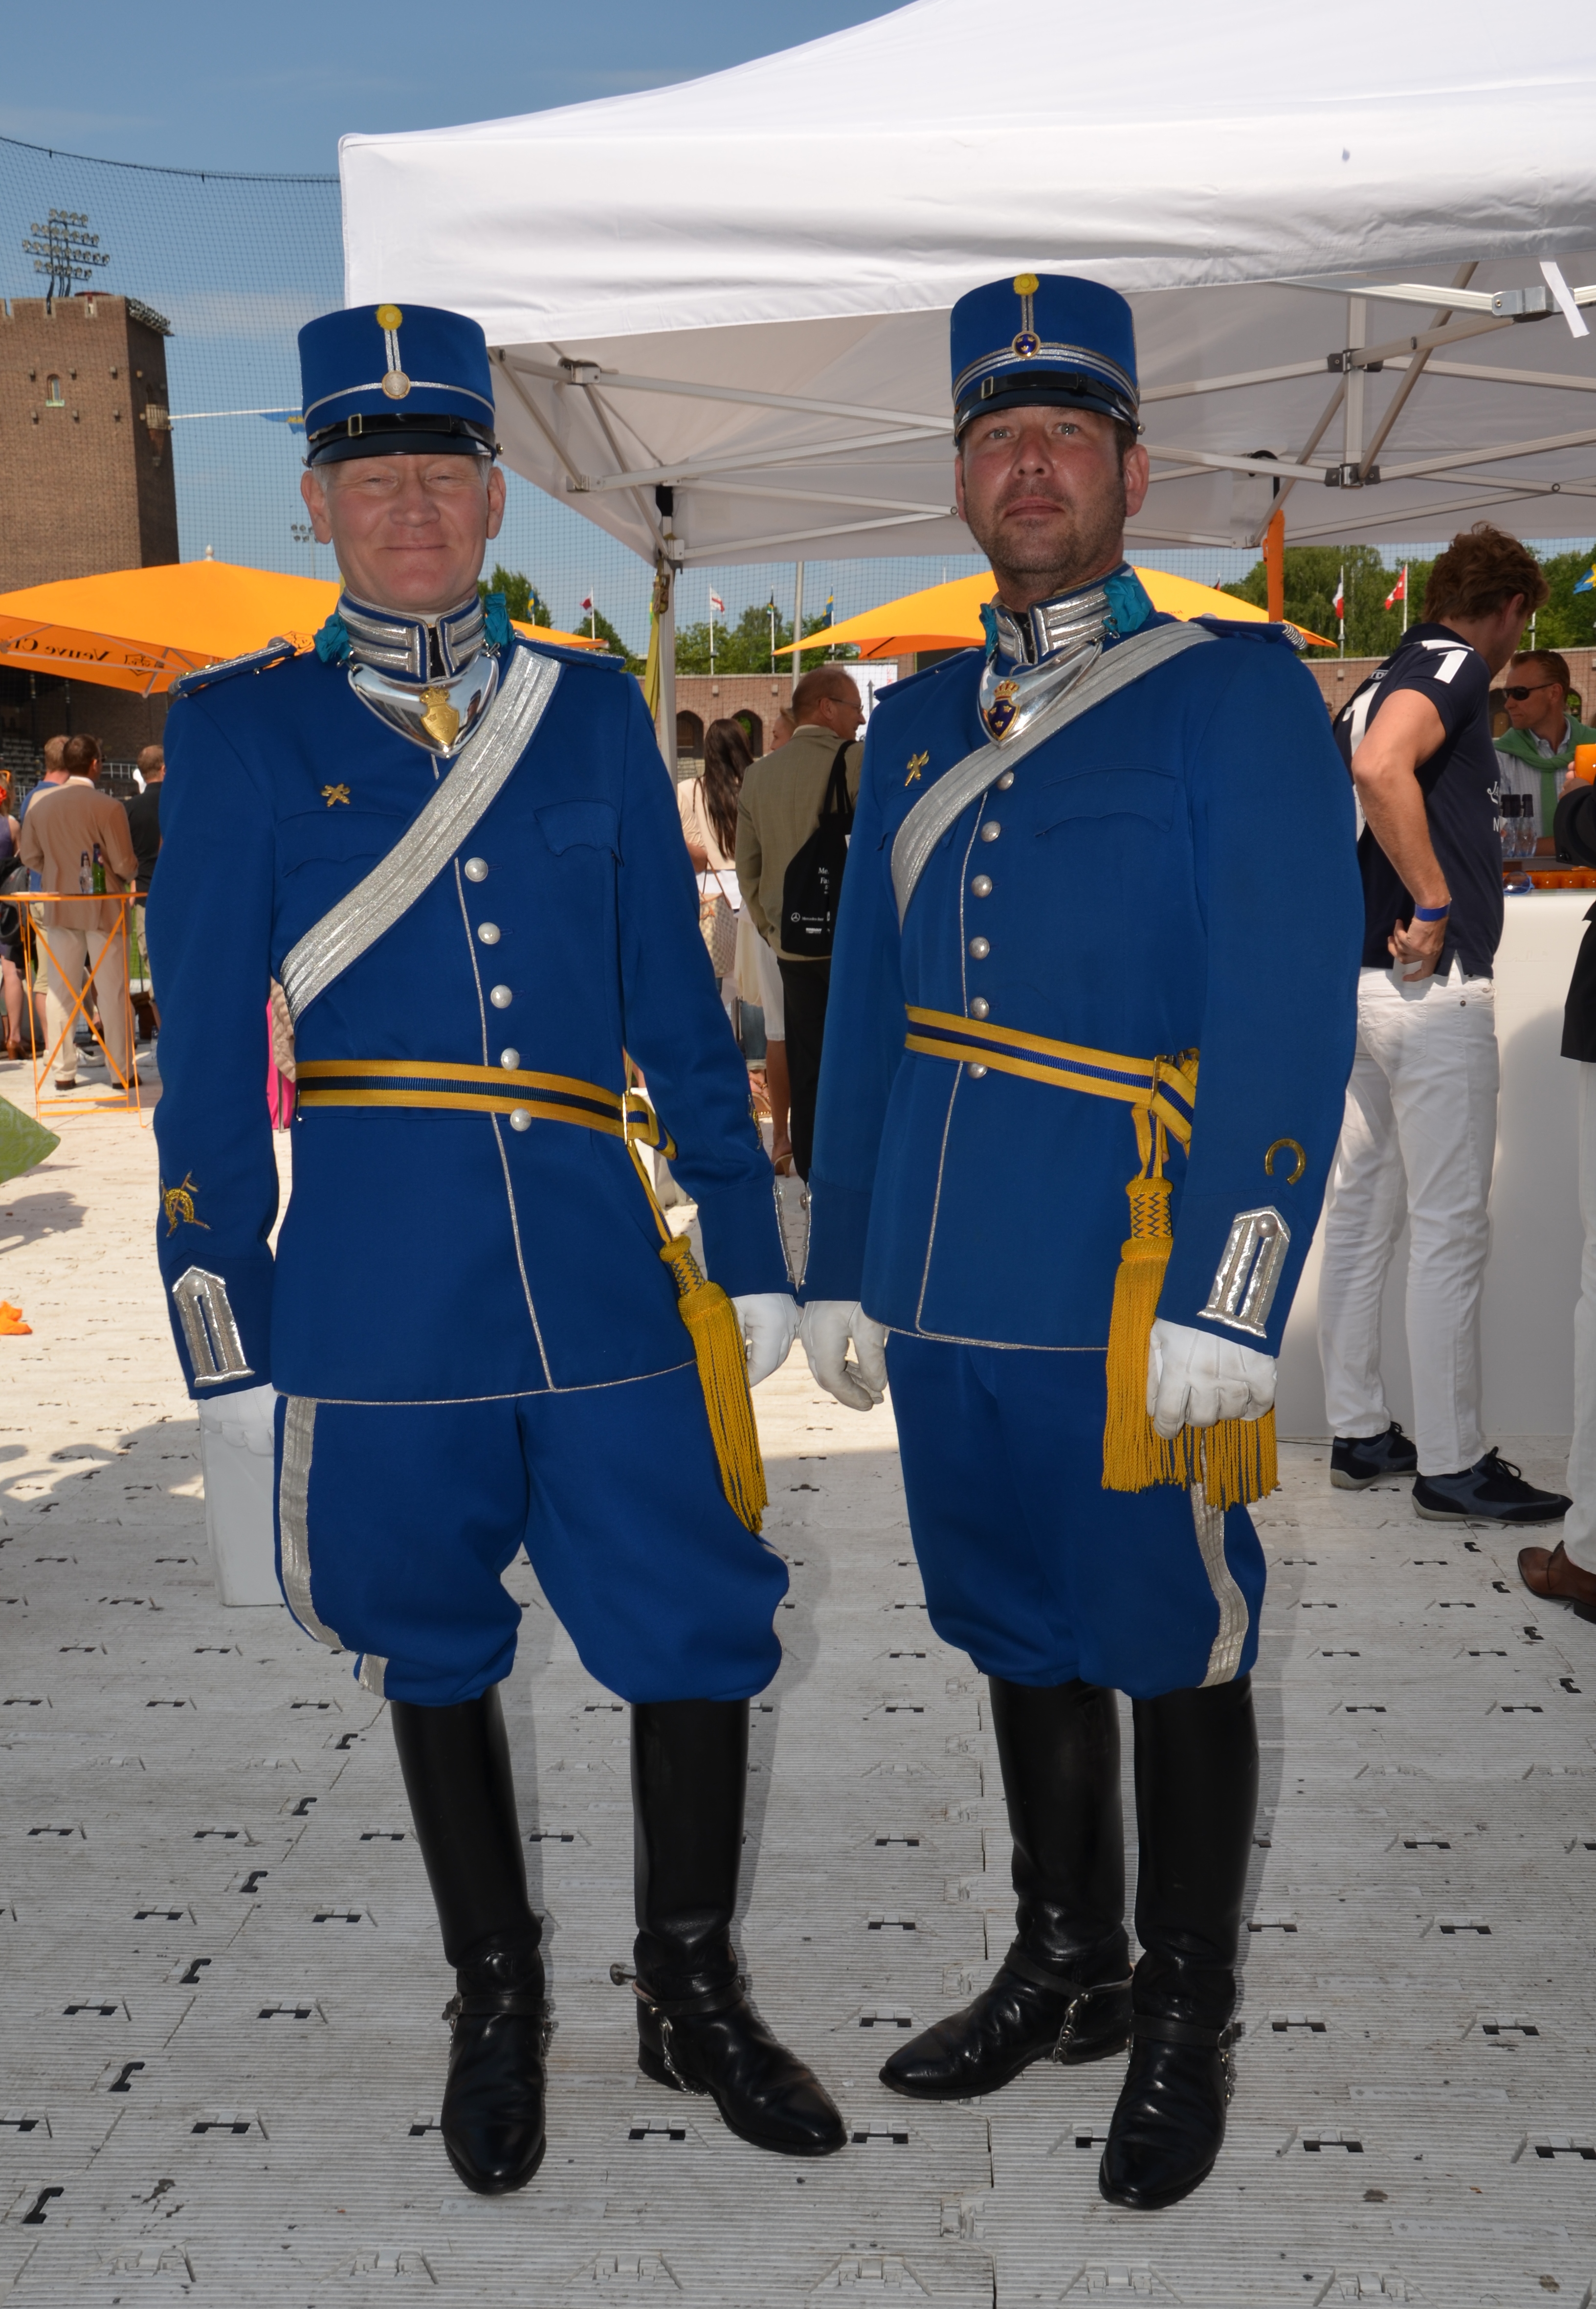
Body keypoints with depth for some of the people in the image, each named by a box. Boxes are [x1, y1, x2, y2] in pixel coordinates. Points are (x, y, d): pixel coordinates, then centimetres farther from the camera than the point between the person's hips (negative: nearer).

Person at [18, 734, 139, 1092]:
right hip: (103, 907, -4)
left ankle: (64, 1072, 14)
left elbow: (30, 856, 5)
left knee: (60, 990, 11)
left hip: (59, 909, 4)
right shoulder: (108, 807, -16)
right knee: (112, 990, 5)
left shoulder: (40, 802, -2)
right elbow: (125, 864, -14)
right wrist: (128, 876, 8)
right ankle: (122, 1070, 9)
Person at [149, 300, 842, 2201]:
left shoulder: (592, 710, 7)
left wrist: (747, 1250, 7)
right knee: (433, 1657, 13)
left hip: (606, 1273, 2)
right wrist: (221, 1318, -1)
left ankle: (691, 1991, 28)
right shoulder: (241, 727, 1)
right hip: (380, 1297, -1)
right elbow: (206, 1043, 0)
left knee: (700, 1626, 4)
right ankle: (497, 2002, 35)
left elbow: (676, 997, 8)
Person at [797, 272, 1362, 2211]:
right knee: (1018, 1635, 17)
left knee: (1171, 1654, 8)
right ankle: (1065, 1968, 36)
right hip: (952, 1291, 6)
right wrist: (841, 1268, 11)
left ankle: (1183, 2030, 27)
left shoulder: (1237, 696, -3)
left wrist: (1226, 1302, -17)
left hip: (1131, 1291, -5)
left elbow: (1289, 1018, -11)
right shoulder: (915, 725, 13)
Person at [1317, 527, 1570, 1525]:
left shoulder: (1385, 680, 17)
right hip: (1432, 987, -9)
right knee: (1450, 1229, -3)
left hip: (1359, 980, 10)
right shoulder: (1454, 668, -10)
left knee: (1361, 1212, 12)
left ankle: (1360, 1432, 21)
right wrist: (1436, 903, -22)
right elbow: (1382, 768, -29)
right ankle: (1453, 1464, 4)